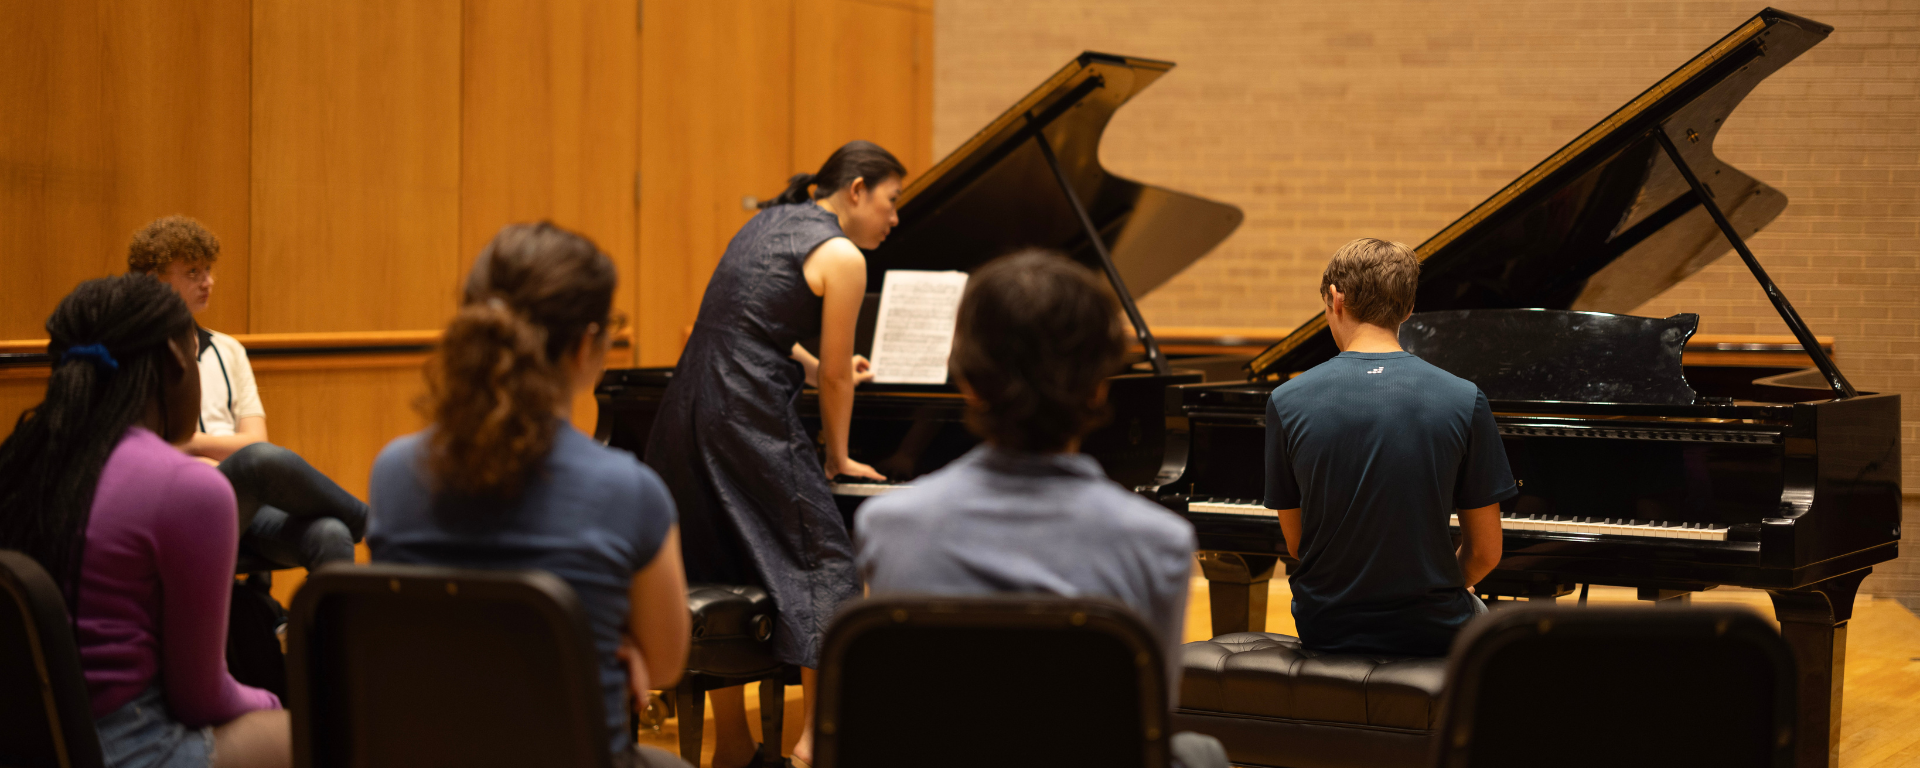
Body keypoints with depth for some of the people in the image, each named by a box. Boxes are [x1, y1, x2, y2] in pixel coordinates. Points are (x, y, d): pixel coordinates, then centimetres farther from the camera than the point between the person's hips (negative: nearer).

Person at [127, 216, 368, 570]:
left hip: (251, 504, 5)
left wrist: (190, 440, -1)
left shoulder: (228, 351, 25)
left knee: (330, 535, -30)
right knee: (263, 458, -38)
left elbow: (253, 439, 14)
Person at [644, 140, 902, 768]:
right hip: (749, 423, -9)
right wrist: (839, 459, 12)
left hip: (689, 411, 9)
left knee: (718, 571, 16)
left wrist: (814, 369, 39)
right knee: (823, 561, 1)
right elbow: (835, 375, -2)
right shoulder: (841, 257, -7)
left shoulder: (771, 222, 19)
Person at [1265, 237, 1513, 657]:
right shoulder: (1465, 402, -12)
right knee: (1479, 616, 36)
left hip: (1322, 628, 2)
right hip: (1430, 634, -2)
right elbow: (1485, 552, -7)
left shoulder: (1286, 402, -9)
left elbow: (1296, 543, -1)